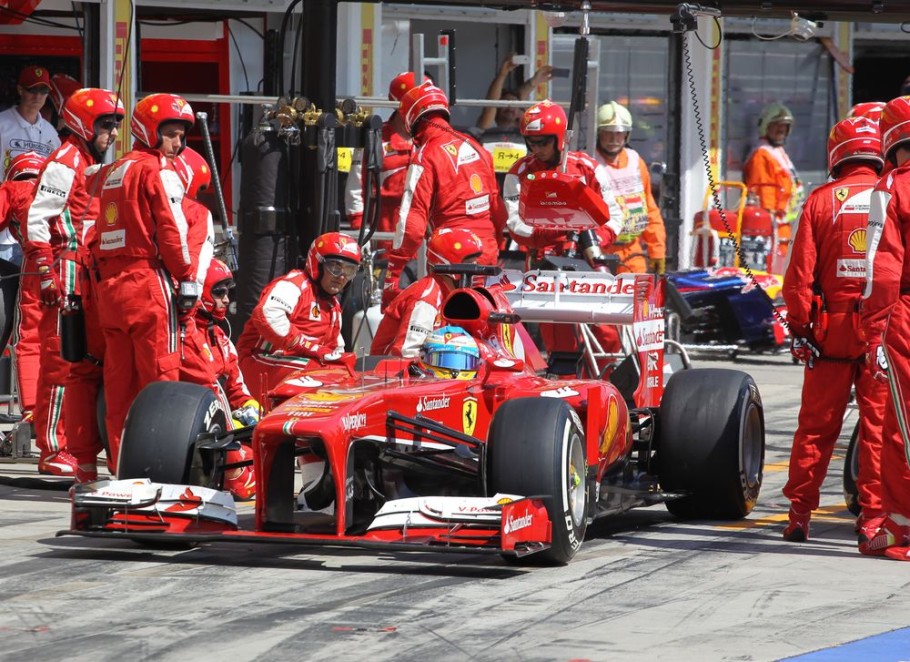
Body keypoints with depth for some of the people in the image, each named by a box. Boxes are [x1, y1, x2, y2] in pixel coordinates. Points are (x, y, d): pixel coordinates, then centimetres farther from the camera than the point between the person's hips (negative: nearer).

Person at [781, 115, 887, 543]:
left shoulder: (821, 201, -1)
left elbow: (800, 274, -3)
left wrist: (798, 327, 3)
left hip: (832, 330, 0)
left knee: (816, 425, 8)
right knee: (878, 425, 5)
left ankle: (800, 512, 10)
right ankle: (875, 515, 4)